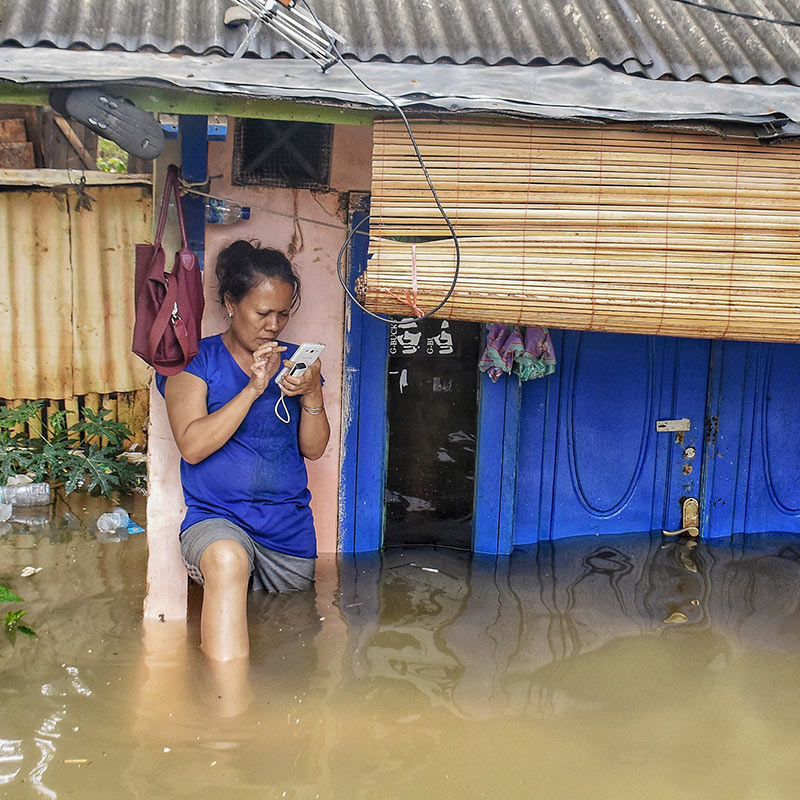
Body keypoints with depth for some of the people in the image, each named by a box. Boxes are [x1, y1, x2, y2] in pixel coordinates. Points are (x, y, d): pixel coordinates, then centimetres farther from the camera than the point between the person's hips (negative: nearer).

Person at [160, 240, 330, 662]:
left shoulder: (294, 361, 13)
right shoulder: (197, 360, 2)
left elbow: (314, 448, 8)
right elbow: (192, 446, -11)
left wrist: (312, 395, -11)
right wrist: (253, 388, -18)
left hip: (290, 529, 6)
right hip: (216, 519, -5)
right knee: (228, 559, -37)